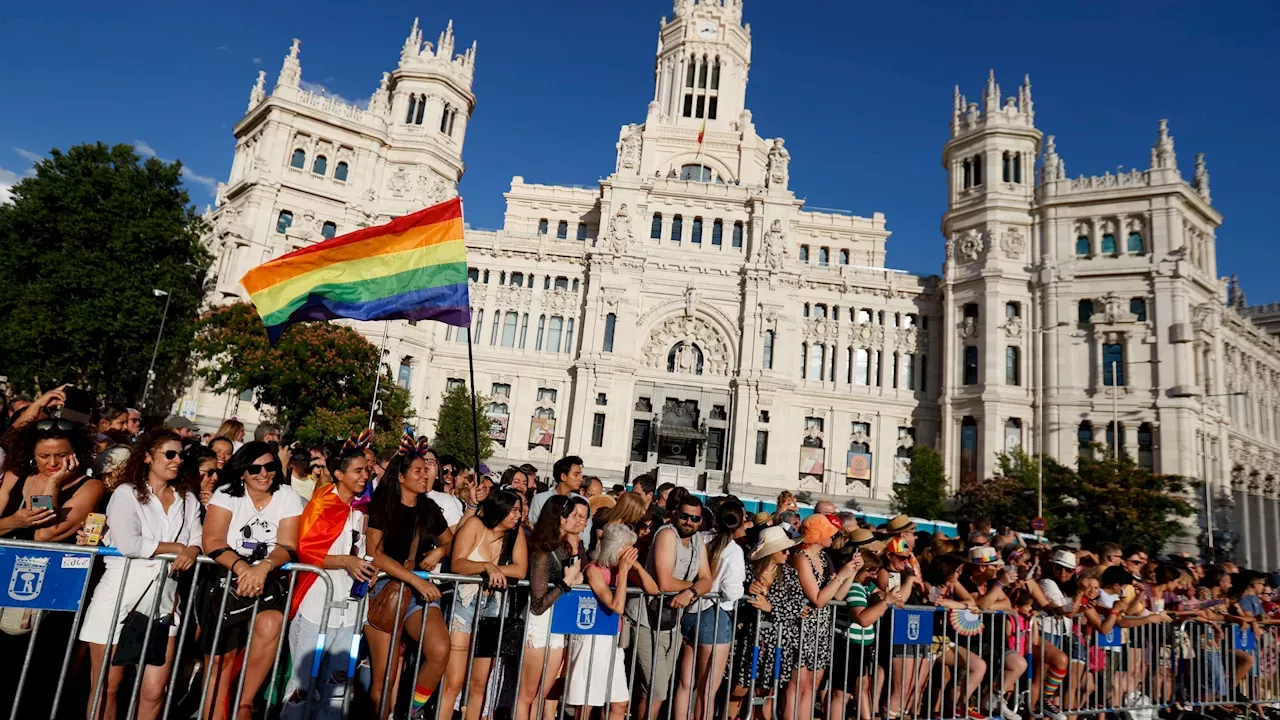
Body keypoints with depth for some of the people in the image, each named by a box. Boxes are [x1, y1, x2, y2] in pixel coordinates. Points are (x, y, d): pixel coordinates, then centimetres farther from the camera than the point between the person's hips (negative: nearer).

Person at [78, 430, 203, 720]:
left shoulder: (188, 500, 13)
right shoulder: (127, 493, -3)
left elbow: (198, 541, 6)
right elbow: (127, 543, -18)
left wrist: (191, 551, -16)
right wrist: (176, 548, -10)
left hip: (162, 600, 4)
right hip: (119, 597, -3)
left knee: (154, 692, 3)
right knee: (106, 687, 8)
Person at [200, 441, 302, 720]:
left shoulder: (287, 496, -2)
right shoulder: (227, 493, -3)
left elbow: (288, 547, -10)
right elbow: (212, 542, -15)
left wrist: (263, 566, -31)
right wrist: (242, 568, -31)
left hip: (267, 582, 0)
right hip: (227, 581, 1)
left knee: (270, 625, -28)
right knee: (219, 659, 1)